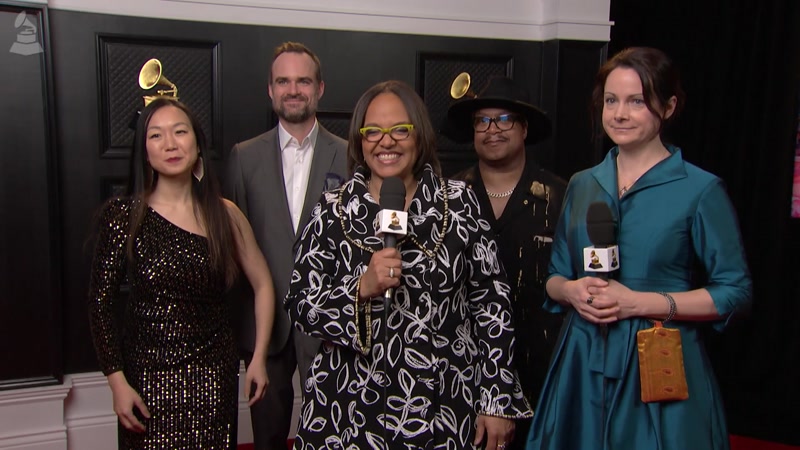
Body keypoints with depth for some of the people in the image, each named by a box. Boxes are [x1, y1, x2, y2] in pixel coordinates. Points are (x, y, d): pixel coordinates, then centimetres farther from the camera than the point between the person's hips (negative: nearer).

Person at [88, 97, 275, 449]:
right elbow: (100, 303, -5)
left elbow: (262, 283, 7)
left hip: (214, 376, 2)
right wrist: (117, 381, -9)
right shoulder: (123, 215, -8)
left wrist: (258, 359, 4)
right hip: (147, 374, -2)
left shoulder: (224, 214, -1)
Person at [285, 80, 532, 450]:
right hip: (352, 408, 0)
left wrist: (499, 399, -3)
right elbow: (299, 307, -4)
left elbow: (491, 301, -2)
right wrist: (361, 289, -21)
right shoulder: (332, 210, -3)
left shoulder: (459, 202, -3)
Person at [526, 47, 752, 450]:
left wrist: (640, 302, -16)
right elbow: (554, 277, 14)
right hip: (582, 363, 4)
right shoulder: (581, 185, 8)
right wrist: (572, 290, -9)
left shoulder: (701, 190, -7)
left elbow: (735, 293, -8)